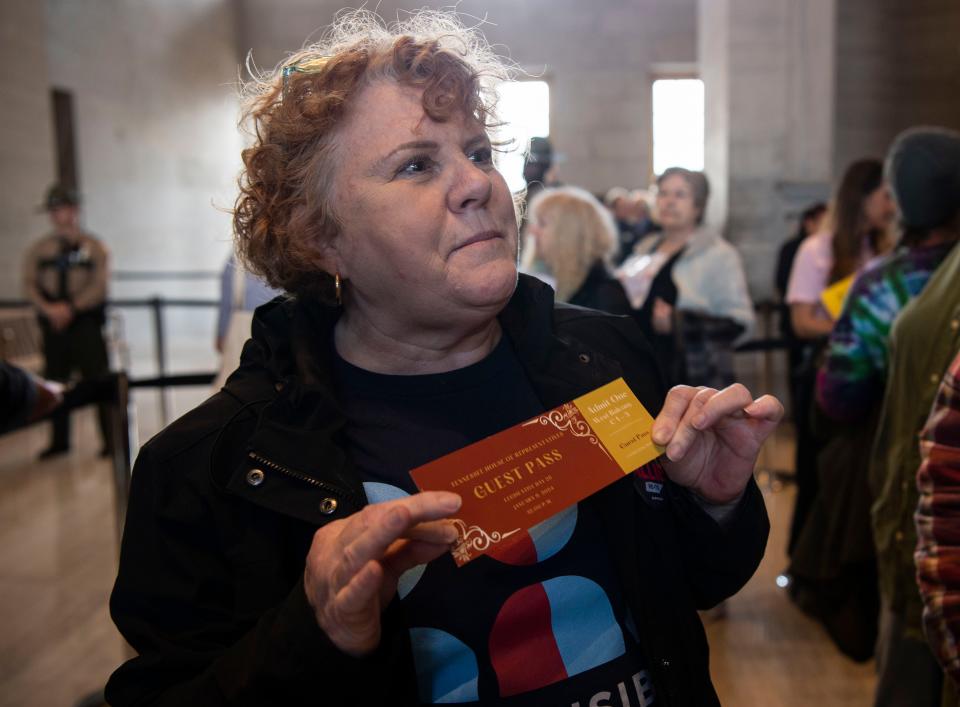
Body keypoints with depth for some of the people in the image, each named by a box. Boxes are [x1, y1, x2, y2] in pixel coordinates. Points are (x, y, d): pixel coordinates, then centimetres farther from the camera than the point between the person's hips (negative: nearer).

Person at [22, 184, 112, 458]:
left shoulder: (94, 247, 2)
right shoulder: (40, 248, 10)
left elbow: (99, 286, -7)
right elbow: (29, 283, 3)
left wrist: (70, 308, -16)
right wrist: (48, 309, -14)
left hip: (86, 321, -3)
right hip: (53, 322, 4)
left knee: (97, 379, -4)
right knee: (55, 382, 9)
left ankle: (111, 440, 2)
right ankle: (59, 441, 21)